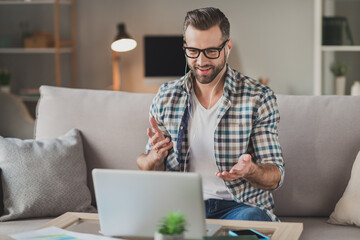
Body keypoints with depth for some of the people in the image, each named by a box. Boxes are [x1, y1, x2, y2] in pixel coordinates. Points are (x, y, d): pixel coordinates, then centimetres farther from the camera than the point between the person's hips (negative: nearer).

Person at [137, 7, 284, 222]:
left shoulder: (259, 97, -3)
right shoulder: (166, 96, 7)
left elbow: (275, 177, -3)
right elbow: (146, 166, 14)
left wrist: (249, 170, -28)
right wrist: (156, 156, -12)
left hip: (239, 205, -3)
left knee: (252, 219, -38)